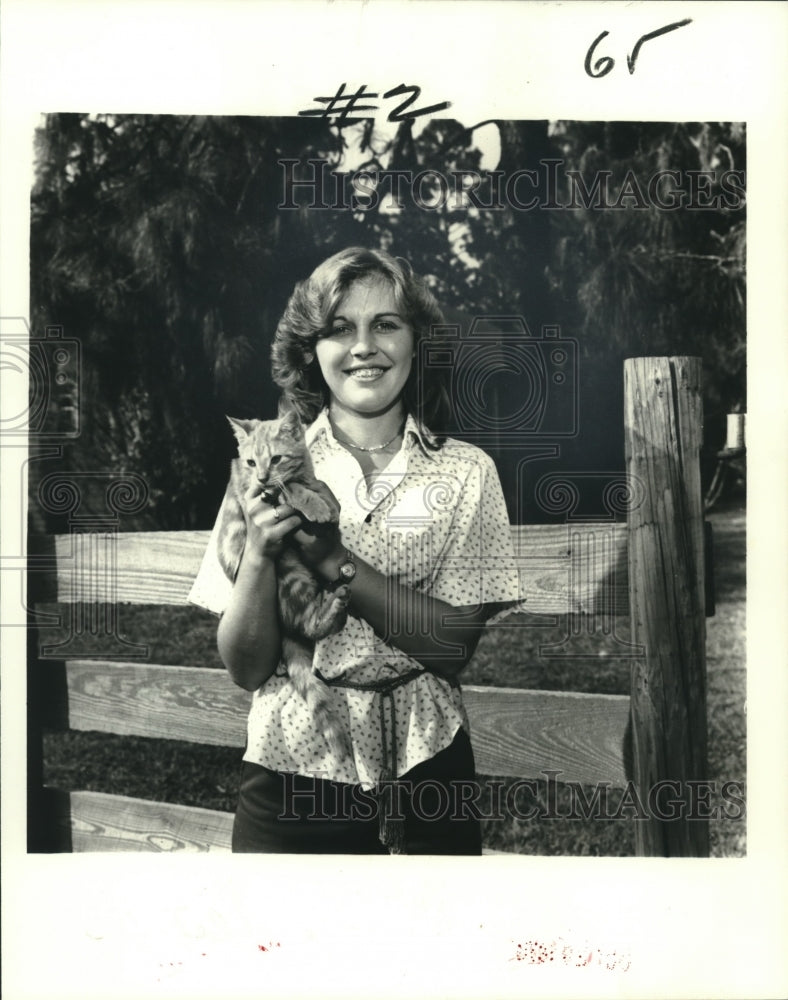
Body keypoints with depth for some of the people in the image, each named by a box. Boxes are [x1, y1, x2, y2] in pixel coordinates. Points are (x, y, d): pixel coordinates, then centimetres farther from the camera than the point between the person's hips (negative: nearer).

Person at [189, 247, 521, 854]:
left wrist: (334, 560, -21)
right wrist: (260, 553, -23)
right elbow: (246, 669, -6)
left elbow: (455, 646, -13)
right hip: (294, 766, 0)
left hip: (426, 767, 1)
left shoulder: (466, 472, -5)